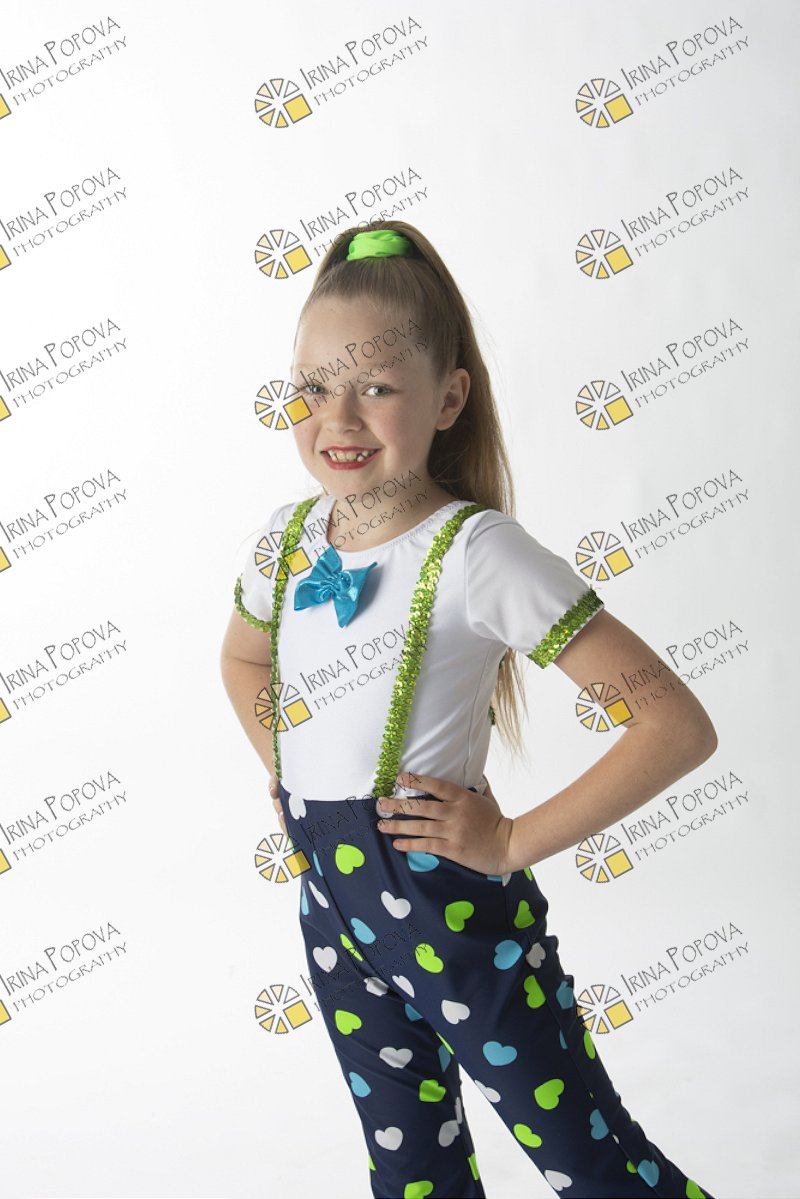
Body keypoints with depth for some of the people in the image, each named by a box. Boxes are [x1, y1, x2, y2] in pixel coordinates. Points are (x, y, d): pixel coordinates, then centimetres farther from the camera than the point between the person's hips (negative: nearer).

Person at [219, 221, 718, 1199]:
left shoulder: (475, 552, -20)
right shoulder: (287, 538, -1)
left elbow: (678, 726, -22)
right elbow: (242, 658, 23)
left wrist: (513, 842, -19)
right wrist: (283, 774, 9)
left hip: (454, 913, -6)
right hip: (332, 905, 6)